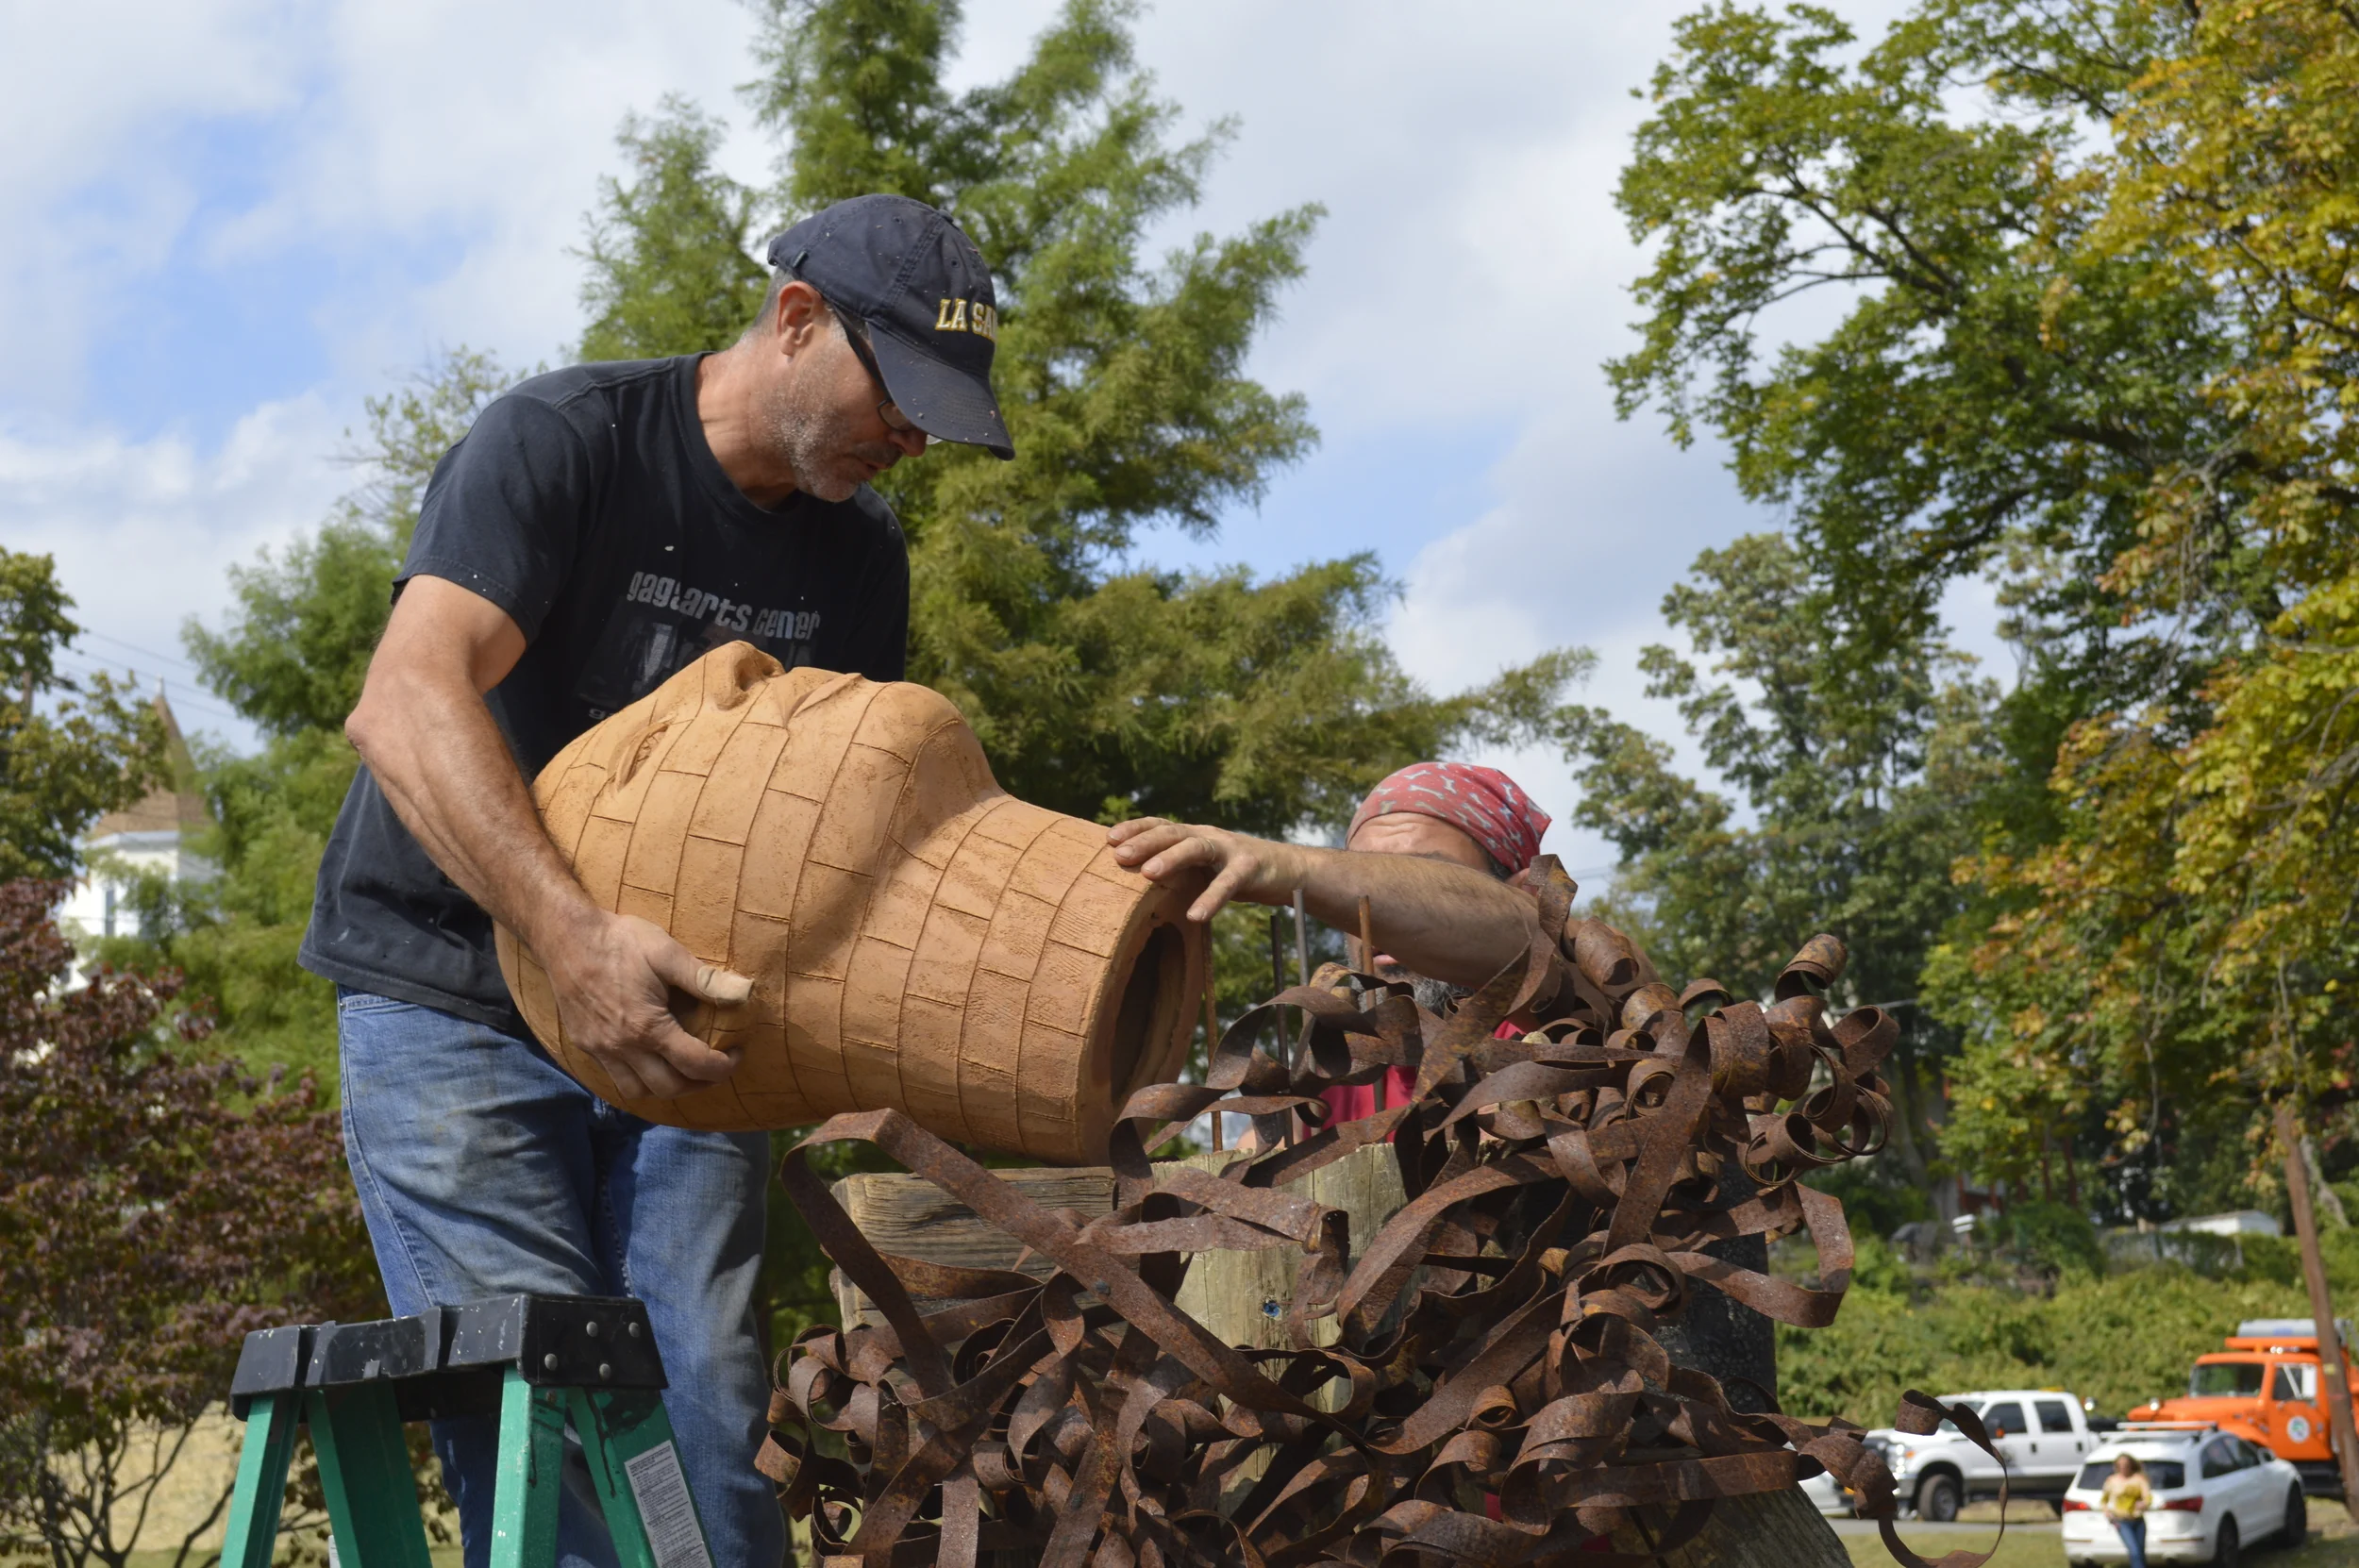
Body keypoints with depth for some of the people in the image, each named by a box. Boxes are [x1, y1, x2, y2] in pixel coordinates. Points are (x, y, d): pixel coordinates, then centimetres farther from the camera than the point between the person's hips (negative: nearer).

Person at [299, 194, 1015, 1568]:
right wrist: (573, 937, -41)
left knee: (708, 1422, -6)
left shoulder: (862, 558, 7)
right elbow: (407, 703, -27)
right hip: (455, 993, -5)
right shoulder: (563, 441, -13)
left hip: (673, 1017, 5)